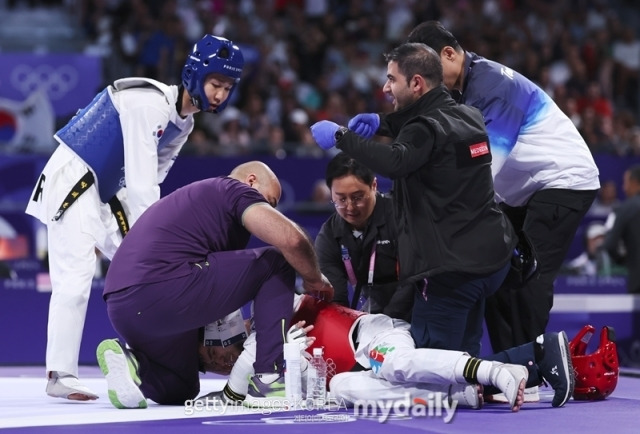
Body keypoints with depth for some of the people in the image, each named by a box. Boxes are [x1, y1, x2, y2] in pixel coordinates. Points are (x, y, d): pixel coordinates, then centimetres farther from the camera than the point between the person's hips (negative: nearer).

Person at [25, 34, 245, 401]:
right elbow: (141, 180, -26)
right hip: (73, 182, -10)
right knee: (76, 274, -18)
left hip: (109, 192, 10)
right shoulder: (149, 103, -23)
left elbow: (149, 181, 7)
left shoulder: (184, 121, 8)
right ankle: (60, 376, -15)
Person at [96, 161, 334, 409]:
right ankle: (267, 380, 3)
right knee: (278, 262, 7)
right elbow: (290, 238, -10)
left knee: (179, 391, 34)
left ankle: (129, 362, 3)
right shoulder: (233, 189, 7)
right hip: (164, 291, -9)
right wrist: (314, 280, 9)